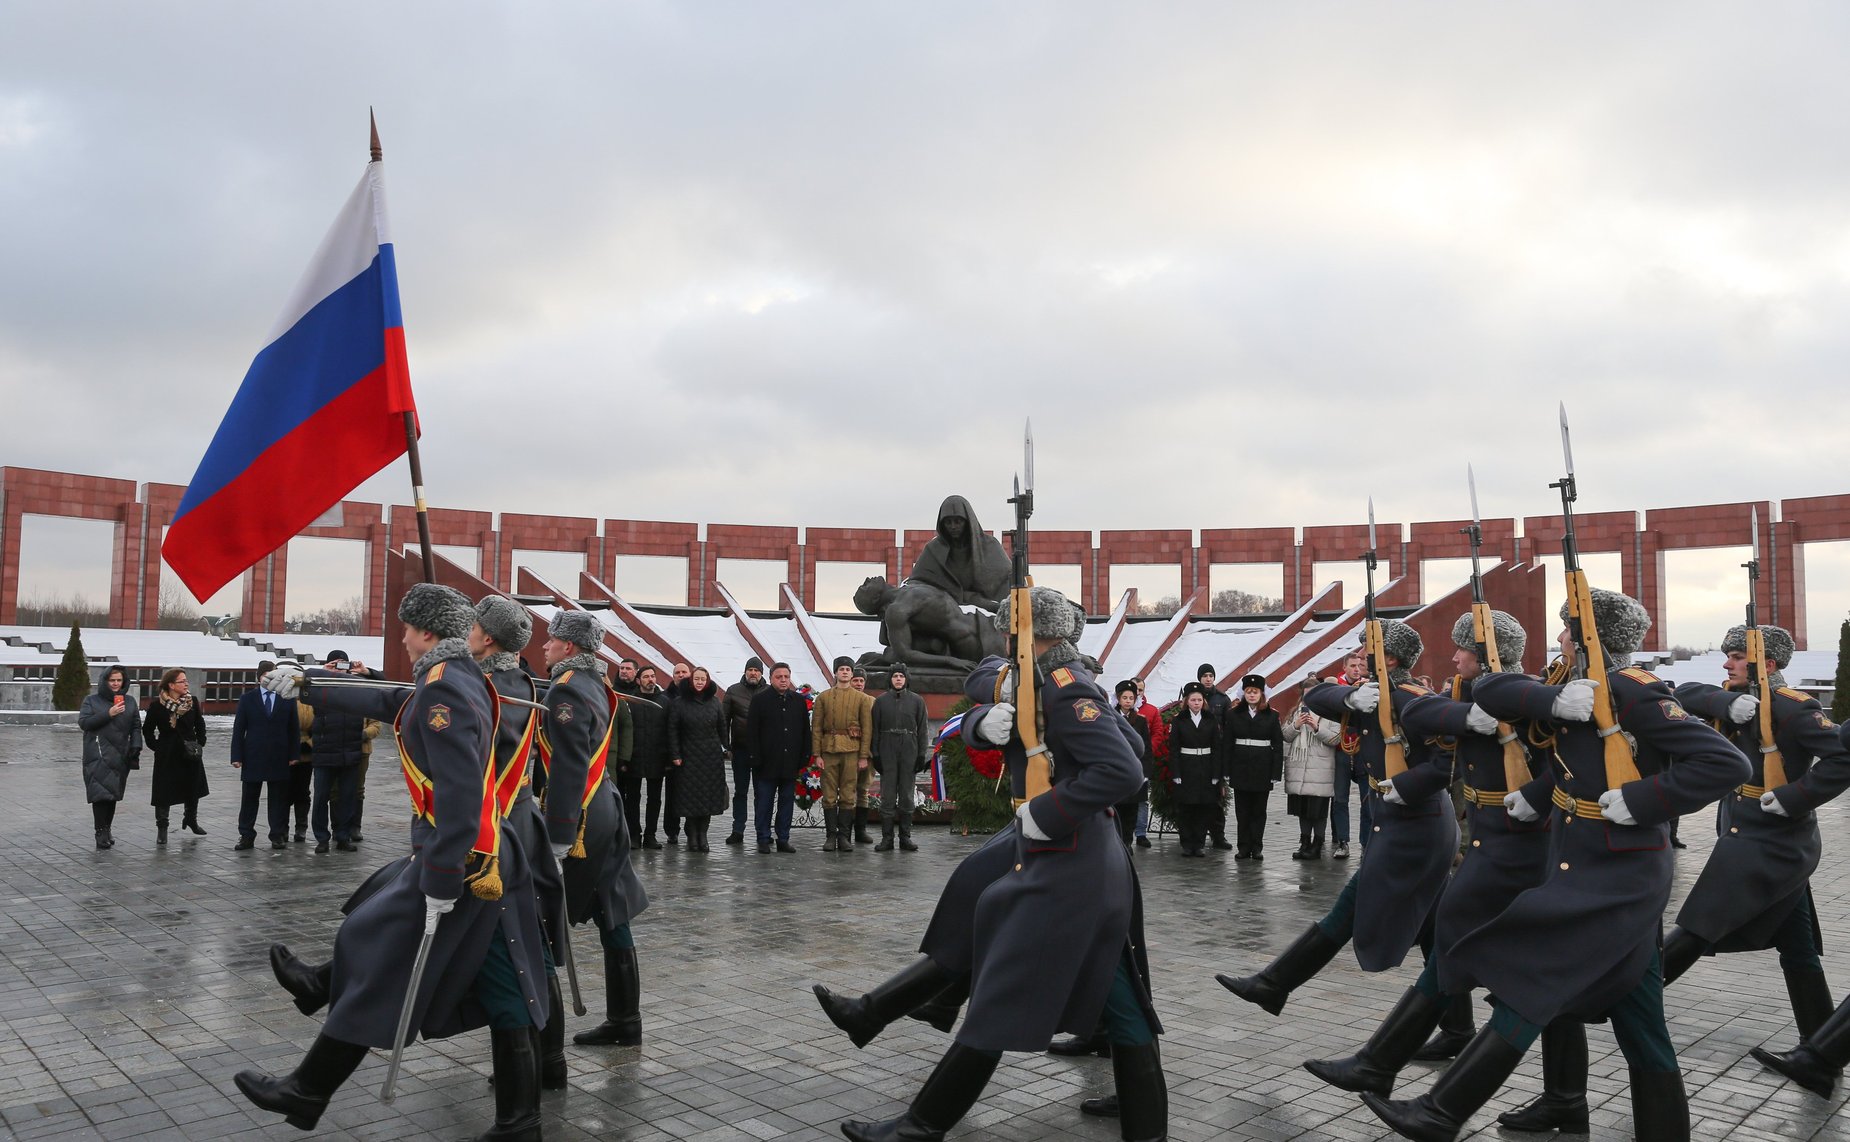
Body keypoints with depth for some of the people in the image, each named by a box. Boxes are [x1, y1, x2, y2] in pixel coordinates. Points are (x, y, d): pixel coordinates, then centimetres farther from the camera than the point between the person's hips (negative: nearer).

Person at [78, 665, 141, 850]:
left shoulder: (129, 702, 14)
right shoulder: (92, 700, 6)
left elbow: (136, 727, 13)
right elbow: (83, 723, -5)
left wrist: (136, 747, 0)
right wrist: (108, 714, -14)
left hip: (120, 756, 3)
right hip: (98, 756, -3)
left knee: (114, 793, 4)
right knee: (101, 793, -12)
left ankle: (107, 829, 13)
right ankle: (101, 833, -9)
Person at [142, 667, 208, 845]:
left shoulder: (192, 702, -1)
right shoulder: (157, 705, -9)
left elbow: (200, 724, 12)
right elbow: (147, 729, 3)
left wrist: (200, 743, 4)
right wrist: (156, 747, -3)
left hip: (190, 754, 3)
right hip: (167, 756, -3)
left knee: (193, 790, 15)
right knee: (164, 792, -1)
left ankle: (191, 820, 34)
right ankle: (161, 827, 9)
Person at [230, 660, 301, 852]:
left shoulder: (288, 699, 5)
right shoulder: (247, 699, 4)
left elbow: (295, 729, 5)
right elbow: (238, 729, 2)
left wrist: (293, 754, -2)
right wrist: (236, 756, -5)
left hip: (279, 758, 0)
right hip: (253, 757, 0)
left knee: (279, 798, 4)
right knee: (249, 798, 4)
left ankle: (278, 836, 9)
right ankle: (246, 836, 10)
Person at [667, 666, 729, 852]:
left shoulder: (715, 702, 7)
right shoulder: (679, 702, 0)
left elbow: (723, 727, 11)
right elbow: (672, 730, -1)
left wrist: (725, 749, 4)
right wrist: (675, 755, -7)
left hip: (712, 757, 2)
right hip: (689, 757, -2)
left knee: (709, 796, 1)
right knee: (691, 797, -1)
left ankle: (702, 835, 8)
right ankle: (692, 836, 6)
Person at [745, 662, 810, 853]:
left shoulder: (799, 701, 8)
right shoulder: (760, 700, -2)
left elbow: (805, 731, 11)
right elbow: (751, 732, -4)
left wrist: (804, 757, 4)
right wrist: (756, 757, -10)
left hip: (790, 763, 3)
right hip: (766, 763, -3)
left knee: (787, 801, 8)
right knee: (764, 802, 3)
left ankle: (783, 839, 16)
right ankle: (763, 840, 11)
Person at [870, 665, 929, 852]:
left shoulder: (917, 701, 6)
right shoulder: (880, 701, 6)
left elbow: (923, 729, 5)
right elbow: (875, 729, 5)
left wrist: (922, 754, -2)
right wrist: (875, 754, -2)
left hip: (909, 752, 0)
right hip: (887, 751, 0)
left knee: (907, 796, 5)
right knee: (887, 796, -1)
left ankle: (905, 837, 11)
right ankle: (887, 838, 4)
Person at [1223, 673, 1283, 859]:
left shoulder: (1271, 716, 2)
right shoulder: (1233, 714, 4)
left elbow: (1278, 745, 0)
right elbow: (1226, 744, 3)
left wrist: (1276, 773, -6)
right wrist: (1226, 771, -3)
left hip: (1262, 769, -1)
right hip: (1240, 768, 1)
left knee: (1259, 809, 6)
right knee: (1242, 810, 5)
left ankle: (1257, 847, 13)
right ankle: (1244, 847, 12)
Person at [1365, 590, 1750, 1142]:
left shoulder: (1633, 691, -15)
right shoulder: (1573, 692, 10)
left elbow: (1727, 762, -20)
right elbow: (1488, 690, 3)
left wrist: (1638, 800, -21)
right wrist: (1554, 701, -12)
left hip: (1617, 876, -9)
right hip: (1590, 868, 9)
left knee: (1528, 985, -8)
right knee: (1639, 1025, 13)